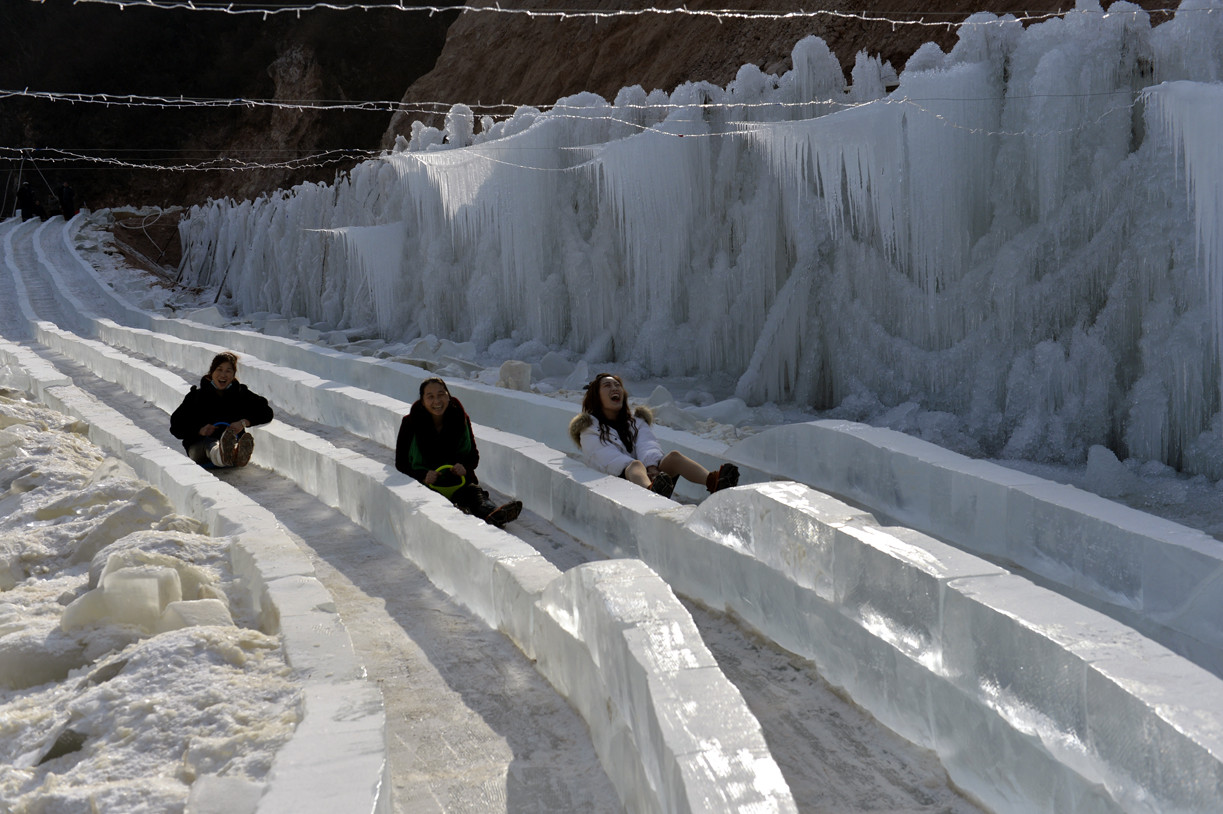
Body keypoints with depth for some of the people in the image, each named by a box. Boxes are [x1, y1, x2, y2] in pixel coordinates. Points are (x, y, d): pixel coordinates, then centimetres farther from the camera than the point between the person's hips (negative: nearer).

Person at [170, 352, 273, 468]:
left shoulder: (240, 393, 15)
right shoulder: (196, 395, 13)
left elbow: (266, 412, 7)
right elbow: (176, 426, 8)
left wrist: (244, 423, -9)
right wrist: (199, 431, -10)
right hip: (199, 445, 0)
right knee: (211, 445, -41)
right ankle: (223, 455, -79)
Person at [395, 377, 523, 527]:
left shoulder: (460, 418, 5)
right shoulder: (411, 423, -2)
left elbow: (474, 456, 13)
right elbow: (401, 463, 1)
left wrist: (464, 467, -12)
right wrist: (423, 474, -20)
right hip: (424, 483, -2)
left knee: (474, 492, -33)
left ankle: (493, 513, -66)